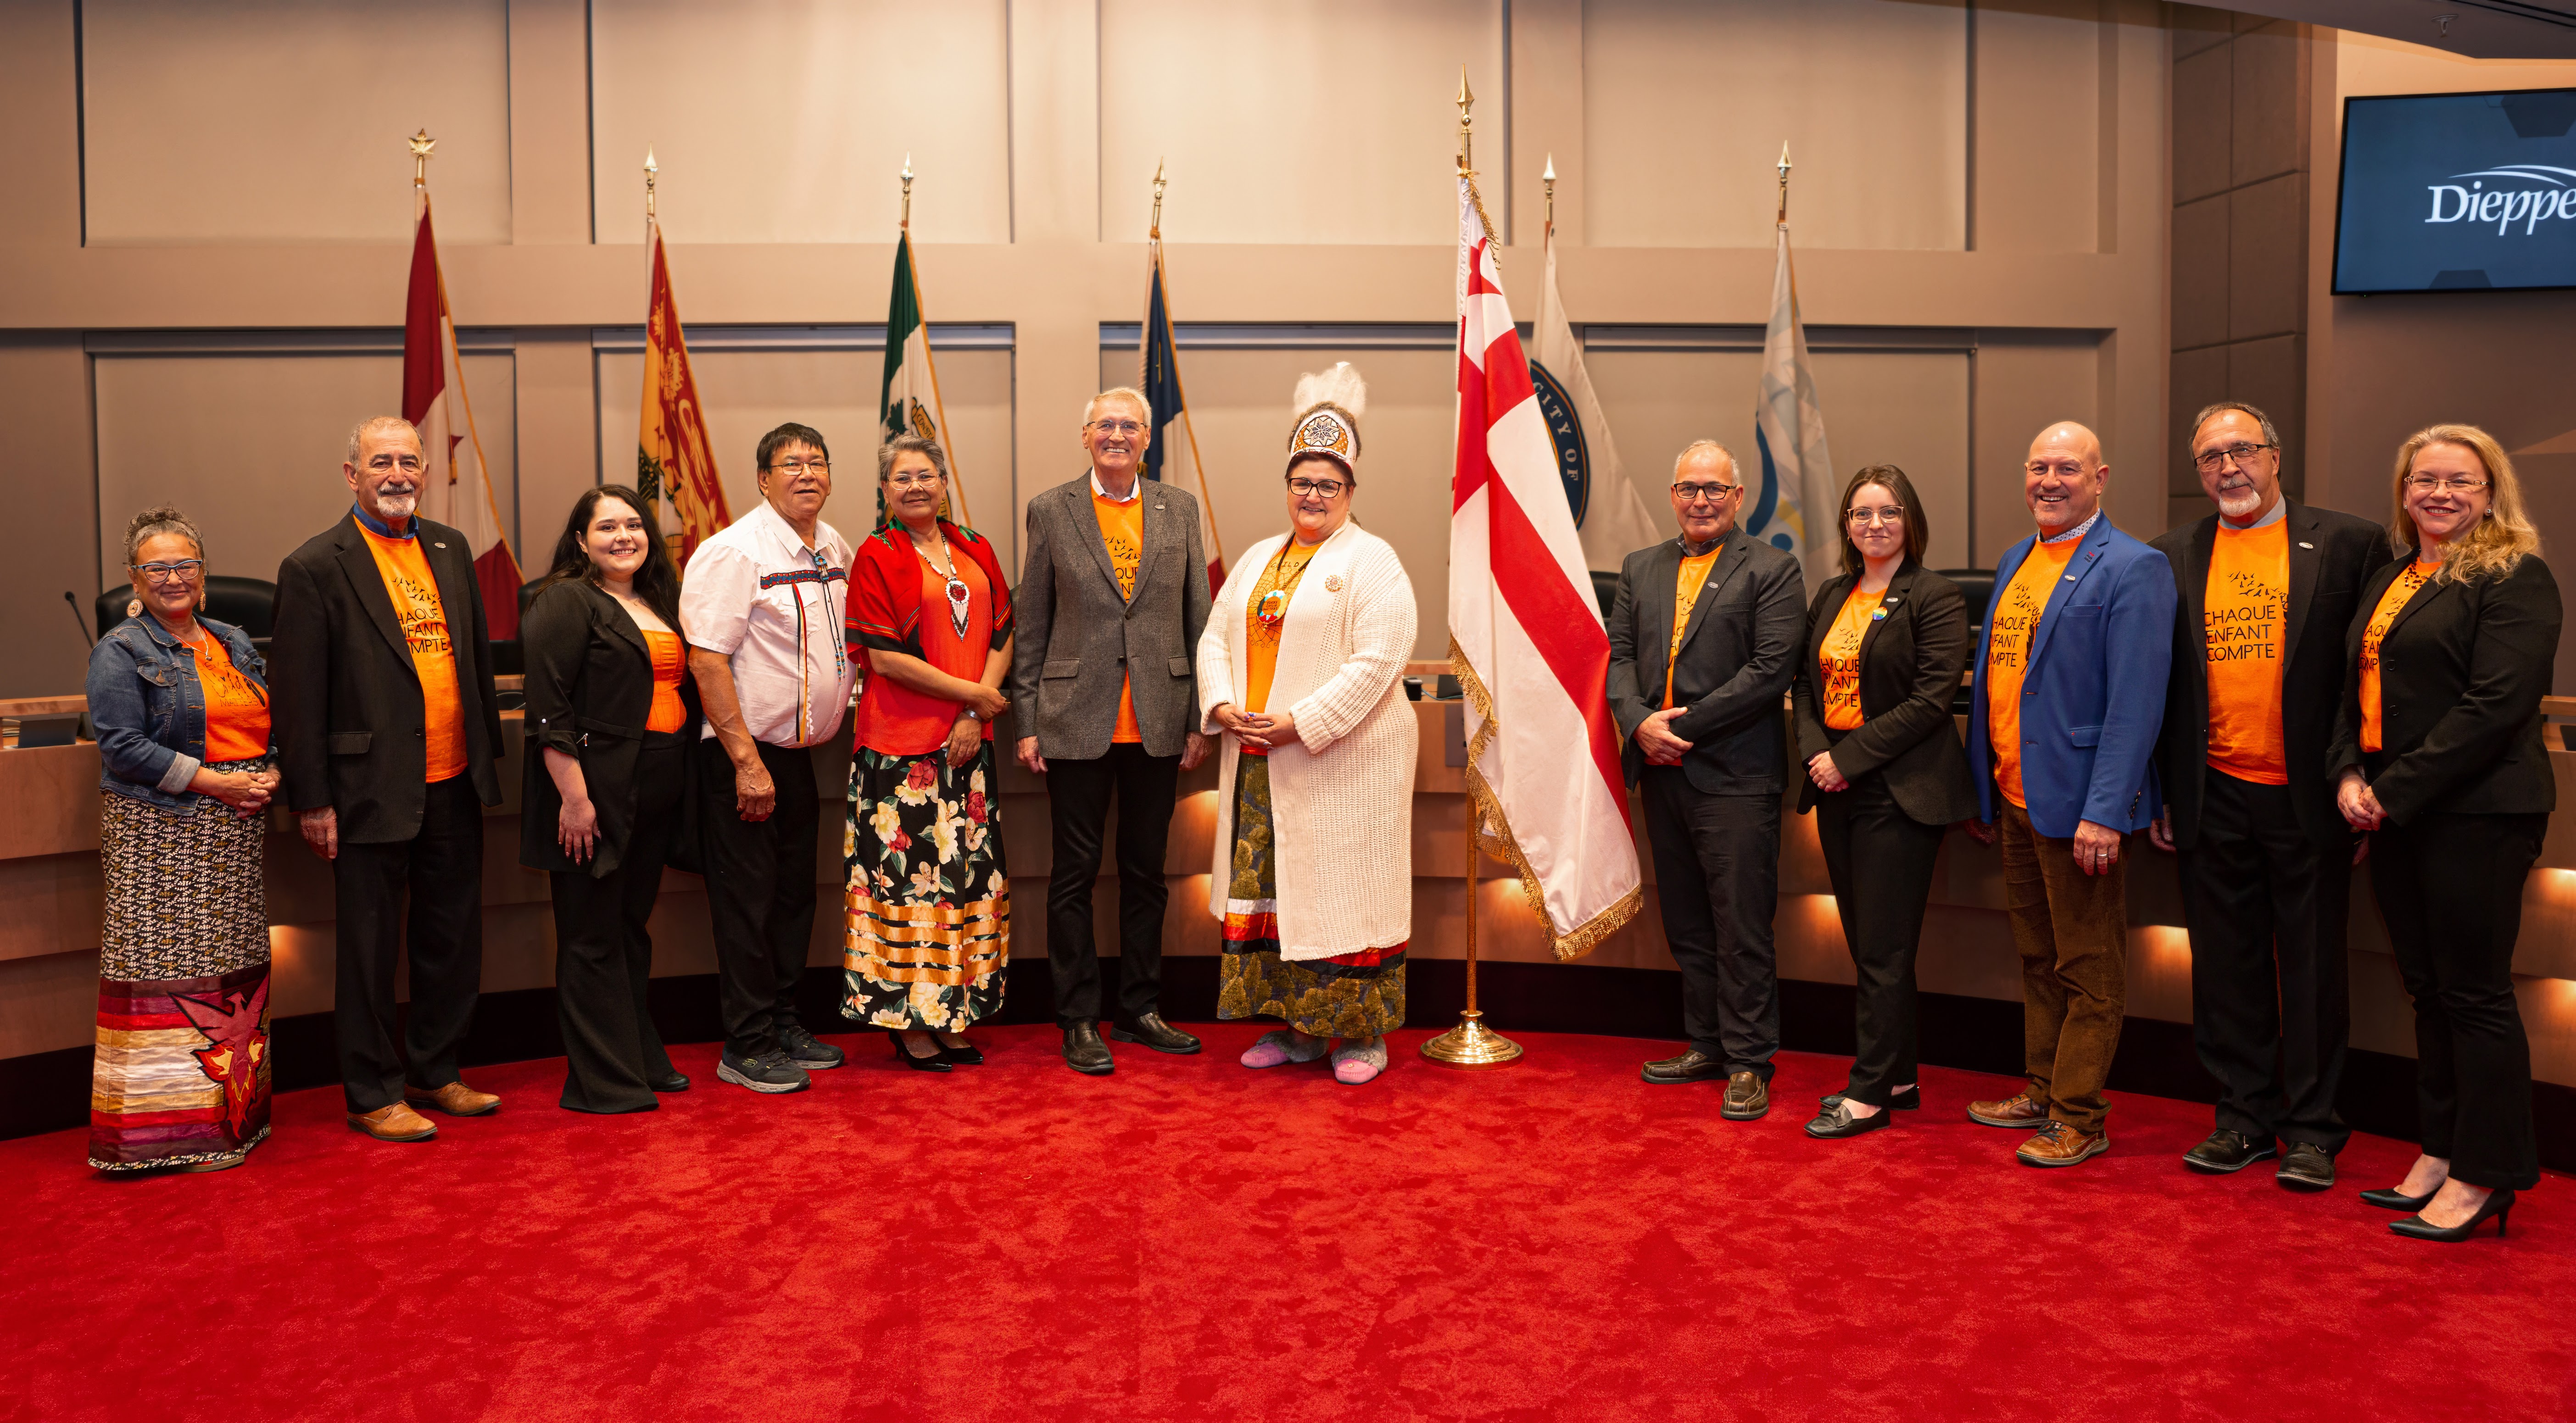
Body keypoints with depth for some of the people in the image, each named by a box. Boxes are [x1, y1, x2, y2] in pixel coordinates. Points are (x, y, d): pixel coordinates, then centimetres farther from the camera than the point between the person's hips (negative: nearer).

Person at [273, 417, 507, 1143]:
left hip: (454, 785, 6)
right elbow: (298, 694, -8)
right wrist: (312, 801, -10)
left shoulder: (451, 549, 9)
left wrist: (489, 754, 13)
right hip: (373, 795, -6)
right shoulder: (316, 567, -8)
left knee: (454, 940, 15)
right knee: (371, 951, 6)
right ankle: (374, 1095, 19)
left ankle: (435, 1074, 30)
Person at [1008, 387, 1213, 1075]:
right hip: (1076, 724, -2)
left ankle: (1140, 1010, 24)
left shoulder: (1180, 508, 8)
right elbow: (1032, 625, 3)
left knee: (1146, 871, 11)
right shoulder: (1051, 510, 3)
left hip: (1158, 725, 2)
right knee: (1076, 874, 4)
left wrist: (1199, 719, 4)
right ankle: (1079, 1022, 15)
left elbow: (1198, 617, 8)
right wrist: (1028, 722, -1)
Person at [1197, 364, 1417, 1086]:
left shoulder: (1372, 562, -5)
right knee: (1267, 885, 8)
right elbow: (1215, 639, 15)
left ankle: (1361, 1033, 10)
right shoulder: (1258, 559, 16)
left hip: (1344, 760, -6)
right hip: (1257, 763, 6)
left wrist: (1302, 722, -20)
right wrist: (1222, 706, -5)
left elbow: (1377, 662, -15)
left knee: (1343, 889, -2)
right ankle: (1295, 1027, 20)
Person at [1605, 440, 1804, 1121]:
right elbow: (1619, 655, 9)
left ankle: (1749, 1063, 9)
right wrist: (1640, 722, -9)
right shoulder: (1640, 569, 14)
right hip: (1662, 773, 6)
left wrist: (1684, 724, -15)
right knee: (1687, 925, 15)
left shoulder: (1772, 570, -3)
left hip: (1734, 776, -6)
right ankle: (1707, 1045, 27)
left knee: (1742, 928, -1)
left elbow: (1769, 669, -12)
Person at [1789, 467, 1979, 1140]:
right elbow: (1806, 682, 14)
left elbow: (1931, 700, -14)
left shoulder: (1935, 598, -7)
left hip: (1899, 789, -7)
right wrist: (1816, 751, -4)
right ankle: (1897, 1076, 22)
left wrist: (1850, 756, -15)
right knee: (1866, 941, 11)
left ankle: (1870, 1094, 5)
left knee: (1884, 950, -3)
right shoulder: (1831, 597, 14)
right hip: (1837, 786, 7)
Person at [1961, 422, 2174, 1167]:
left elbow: (2135, 703, -17)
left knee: (2088, 970, 4)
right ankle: (2042, 1093, 30)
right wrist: (1981, 790, 16)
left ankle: (2078, 1119, 12)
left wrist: (2103, 812, -22)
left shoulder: (2133, 568, -11)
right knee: (2038, 959, 18)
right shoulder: (2015, 561, 13)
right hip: (2014, 797, 8)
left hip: (2077, 804, -8)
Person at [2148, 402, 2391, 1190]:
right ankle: (2243, 1118, 22)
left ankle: (2312, 1130, 18)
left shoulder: (2349, 543, 0)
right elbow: (2155, 677, 11)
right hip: (2213, 800, 3)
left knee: (2312, 967, 6)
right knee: (2227, 967, 10)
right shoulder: (2172, 556, 8)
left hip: (2307, 798, -2)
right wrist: (2156, 790, 7)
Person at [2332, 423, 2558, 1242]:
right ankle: (2442, 1152, 24)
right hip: (2394, 811, 8)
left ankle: (2484, 1175, 9)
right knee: (2428, 989, 13)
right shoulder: (2390, 580, 16)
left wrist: (2396, 790, -18)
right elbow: (2357, 689, 17)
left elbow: (2496, 704, -17)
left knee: (2474, 992, -1)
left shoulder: (2513, 578, -8)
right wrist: (2349, 775, 0)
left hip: (2474, 814, -7)